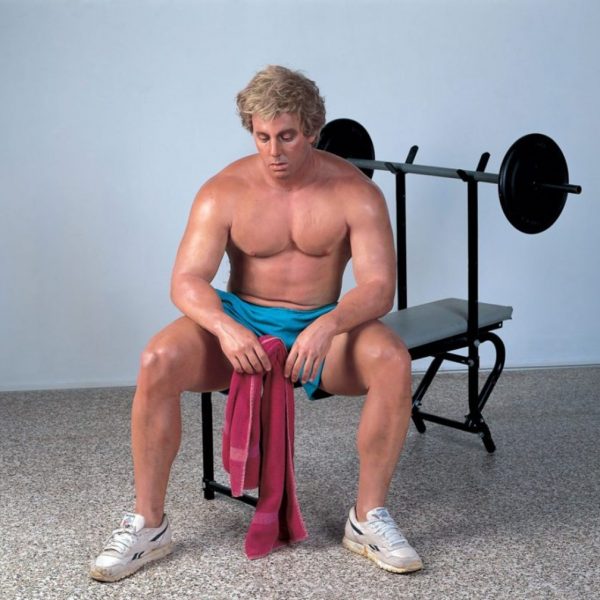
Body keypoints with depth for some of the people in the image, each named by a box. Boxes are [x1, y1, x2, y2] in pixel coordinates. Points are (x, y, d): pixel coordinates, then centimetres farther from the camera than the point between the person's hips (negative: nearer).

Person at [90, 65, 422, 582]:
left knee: (393, 360, -31)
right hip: (240, 320, 1)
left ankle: (369, 518, -15)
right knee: (158, 362, -28)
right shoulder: (224, 192, -9)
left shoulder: (354, 191, -10)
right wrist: (225, 328, -36)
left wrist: (329, 326, -37)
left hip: (322, 326, 0)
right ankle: (148, 525, -13)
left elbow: (379, 286, -16)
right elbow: (187, 281, -14)